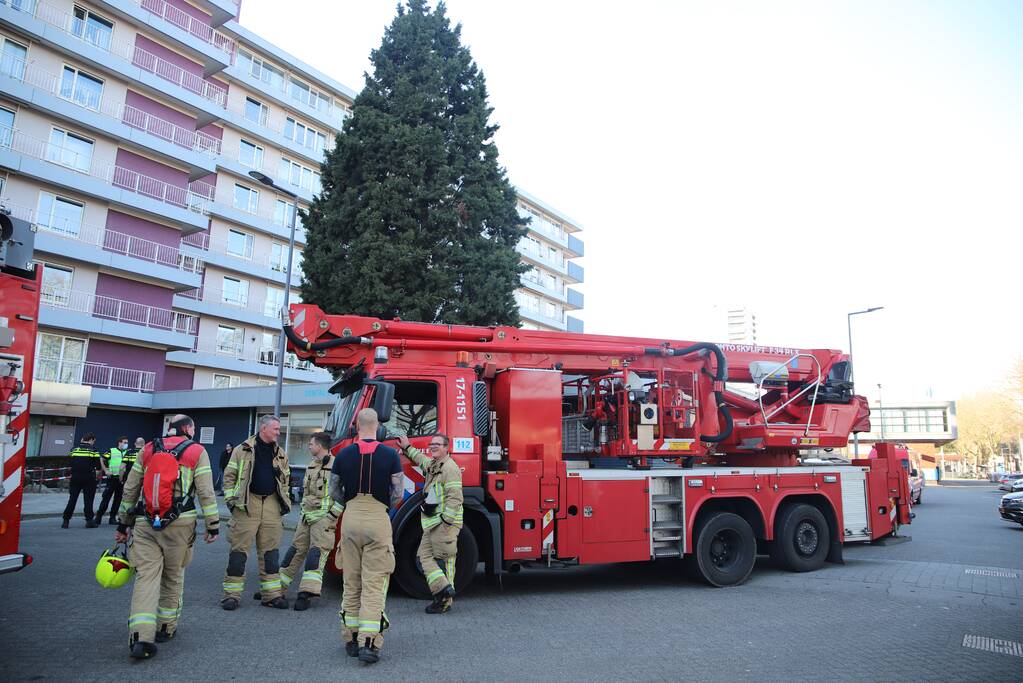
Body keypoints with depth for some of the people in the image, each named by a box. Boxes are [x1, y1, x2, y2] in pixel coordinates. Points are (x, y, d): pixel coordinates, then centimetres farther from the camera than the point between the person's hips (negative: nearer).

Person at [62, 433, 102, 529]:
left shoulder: (74, 449, 8)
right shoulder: (93, 449, -4)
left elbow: (70, 463, 13)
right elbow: (98, 466, -5)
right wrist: (97, 476, 12)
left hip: (75, 477, 3)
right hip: (88, 478, -3)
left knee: (72, 499, 9)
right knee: (88, 499, 3)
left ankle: (66, 520, 9)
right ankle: (89, 520, 6)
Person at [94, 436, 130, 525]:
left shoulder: (128, 453, 10)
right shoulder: (112, 451, 3)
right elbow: (101, 460, 5)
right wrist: (106, 471, -2)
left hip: (121, 479, 3)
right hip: (112, 478, -3)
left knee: (118, 499, 6)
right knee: (106, 498, -3)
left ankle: (113, 517, 14)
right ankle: (99, 516, 5)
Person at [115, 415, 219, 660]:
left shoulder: (148, 449, 11)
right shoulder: (197, 452, 0)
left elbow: (130, 489, 13)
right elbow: (206, 493, -4)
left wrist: (123, 523, 23)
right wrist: (213, 525, 3)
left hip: (146, 525, 2)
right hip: (180, 524, -2)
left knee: (146, 576, 2)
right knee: (173, 577, 14)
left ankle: (140, 637, -10)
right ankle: (166, 628, 26)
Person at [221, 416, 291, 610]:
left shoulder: (281, 454, 14)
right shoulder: (243, 450, 0)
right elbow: (229, 476, 2)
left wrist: (284, 502, 15)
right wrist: (231, 499, -5)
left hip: (272, 506, 4)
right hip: (247, 505, -4)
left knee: (270, 550, 9)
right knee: (239, 550, -1)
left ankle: (271, 593, 15)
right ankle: (232, 594, 9)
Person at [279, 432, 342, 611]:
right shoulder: (311, 465, 15)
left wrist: (333, 515, -15)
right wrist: (303, 511, 20)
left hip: (324, 517, -8)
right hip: (307, 516, 8)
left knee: (317, 553, -11)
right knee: (296, 550, 13)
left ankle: (306, 593, -13)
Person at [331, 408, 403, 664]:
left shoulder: (344, 454, 1)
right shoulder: (390, 455, -5)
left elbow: (334, 491, 9)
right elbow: (398, 492, -3)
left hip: (351, 518, 3)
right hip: (378, 519, -2)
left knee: (351, 582, 13)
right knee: (374, 583, 0)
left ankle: (351, 639, 20)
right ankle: (369, 642, -5)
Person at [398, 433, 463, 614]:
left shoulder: (450, 467, -14)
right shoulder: (432, 465, 17)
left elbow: (455, 498, -21)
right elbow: (421, 459, 43)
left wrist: (446, 521, -24)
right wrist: (407, 447, 47)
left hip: (444, 523, -10)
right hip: (431, 523, 10)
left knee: (444, 560, -7)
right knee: (425, 555, 6)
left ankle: (444, 602, -2)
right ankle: (443, 589, 4)